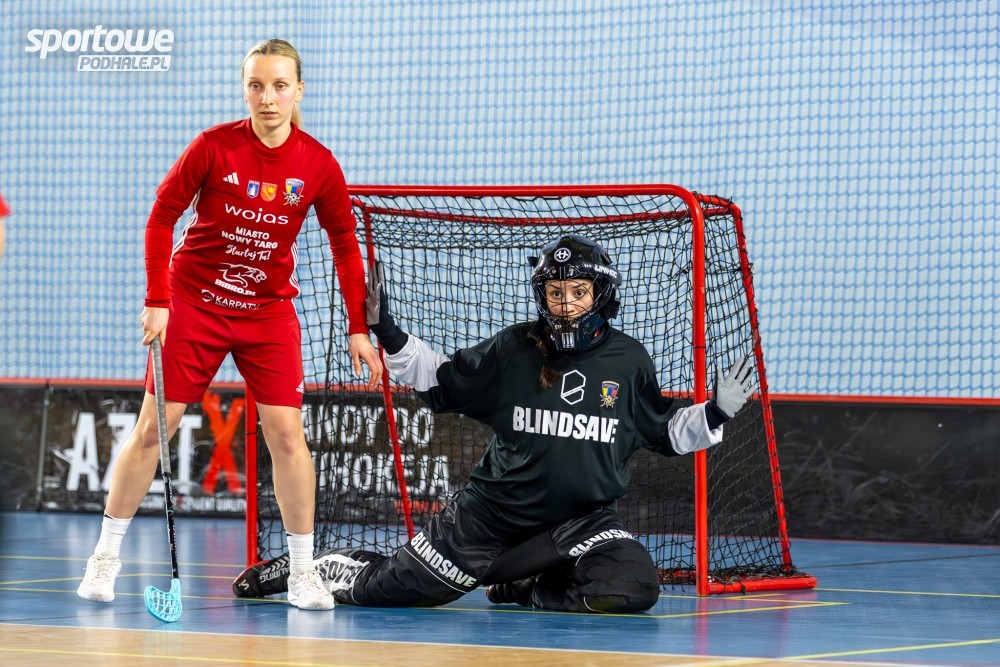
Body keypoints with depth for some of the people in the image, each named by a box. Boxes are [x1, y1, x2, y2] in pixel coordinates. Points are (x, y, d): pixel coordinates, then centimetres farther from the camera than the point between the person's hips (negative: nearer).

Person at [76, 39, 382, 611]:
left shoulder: (319, 166, -9)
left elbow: (346, 247, 0)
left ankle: (303, 572, 0)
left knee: (286, 432, -10)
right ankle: (105, 558, 9)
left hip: (270, 312, 1)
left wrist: (359, 330, -4)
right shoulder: (215, 147, -13)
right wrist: (157, 301, -11)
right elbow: (162, 216, -5)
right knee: (153, 428, -2)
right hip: (194, 302, -1)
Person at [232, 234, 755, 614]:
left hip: (584, 519, 1)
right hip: (494, 511, -1)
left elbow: (666, 432, 9)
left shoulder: (629, 361, -2)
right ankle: (318, 566, 34)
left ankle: (527, 586, 3)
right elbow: (440, 381, 7)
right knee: (392, 590, -1)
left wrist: (716, 413, -7)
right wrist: (386, 333, -3)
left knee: (632, 589, -26)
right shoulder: (512, 349, -4)